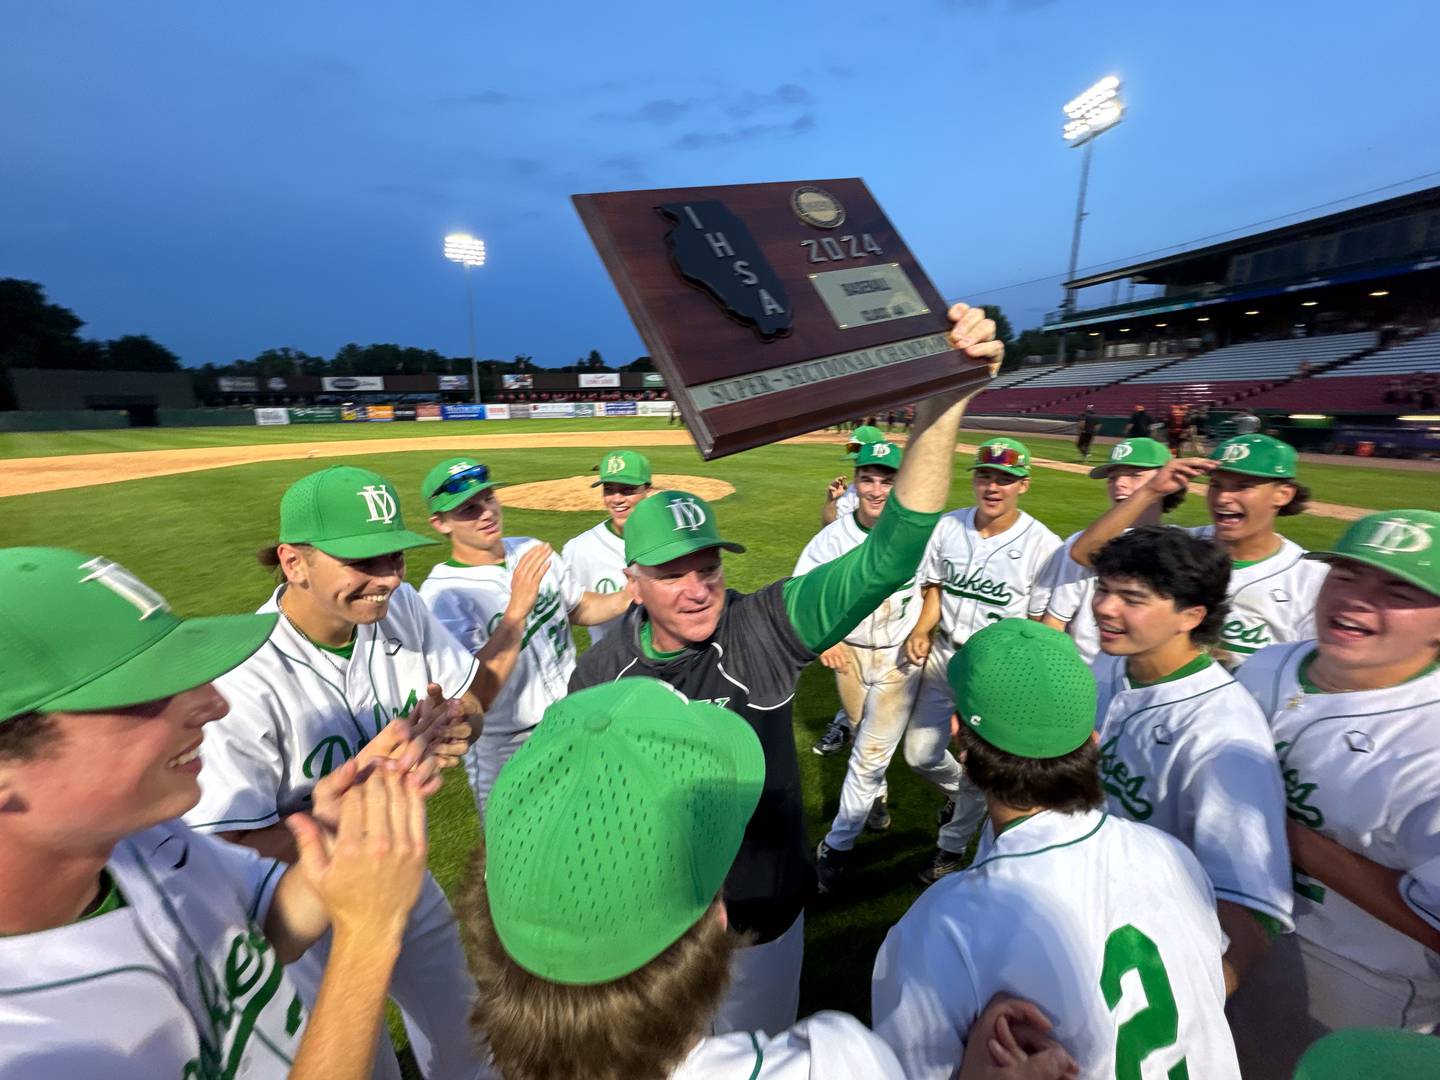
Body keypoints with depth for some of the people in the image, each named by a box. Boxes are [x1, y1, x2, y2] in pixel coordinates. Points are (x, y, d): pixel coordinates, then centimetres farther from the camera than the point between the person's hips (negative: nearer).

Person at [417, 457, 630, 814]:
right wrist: (517, 610, -35)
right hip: (506, 749, -5)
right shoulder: (441, 594, -22)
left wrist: (630, 596, -10)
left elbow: (578, 609, 8)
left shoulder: (532, 551, -4)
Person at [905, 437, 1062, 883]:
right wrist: (921, 631, -7)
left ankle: (952, 847, 37)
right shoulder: (947, 527, -2)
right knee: (919, 754, 14)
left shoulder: (1043, 545, -15)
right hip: (944, 656, 4)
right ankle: (962, 791, 48)